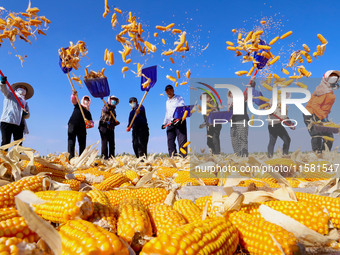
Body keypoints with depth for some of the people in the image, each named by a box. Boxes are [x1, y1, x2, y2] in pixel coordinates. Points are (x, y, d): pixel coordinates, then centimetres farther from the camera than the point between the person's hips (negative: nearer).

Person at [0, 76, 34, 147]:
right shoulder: (10, 95, 17)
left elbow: (27, 116, 24)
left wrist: (26, 114, 0)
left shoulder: (25, 103, 28)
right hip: (8, 121, -5)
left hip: (19, 124, 5)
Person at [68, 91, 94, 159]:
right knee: (71, 142, -9)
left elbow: (91, 122, 15)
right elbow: (73, 100, 1)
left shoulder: (88, 112, 23)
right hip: (73, 125, -3)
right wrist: (74, 94, -20)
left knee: (82, 143, -1)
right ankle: (71, 157, -12)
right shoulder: (78, 106, 18)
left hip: (82, 127, 3)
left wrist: (90, 125, -8)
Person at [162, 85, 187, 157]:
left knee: (182, 141, -11)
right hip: (170, 124, 6)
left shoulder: (179, 98, 5)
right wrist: (164, 123, 23)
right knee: (170, 142, -1)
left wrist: (176, 118, -24)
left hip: (179, 122, -6)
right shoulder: (167, 101, 24)